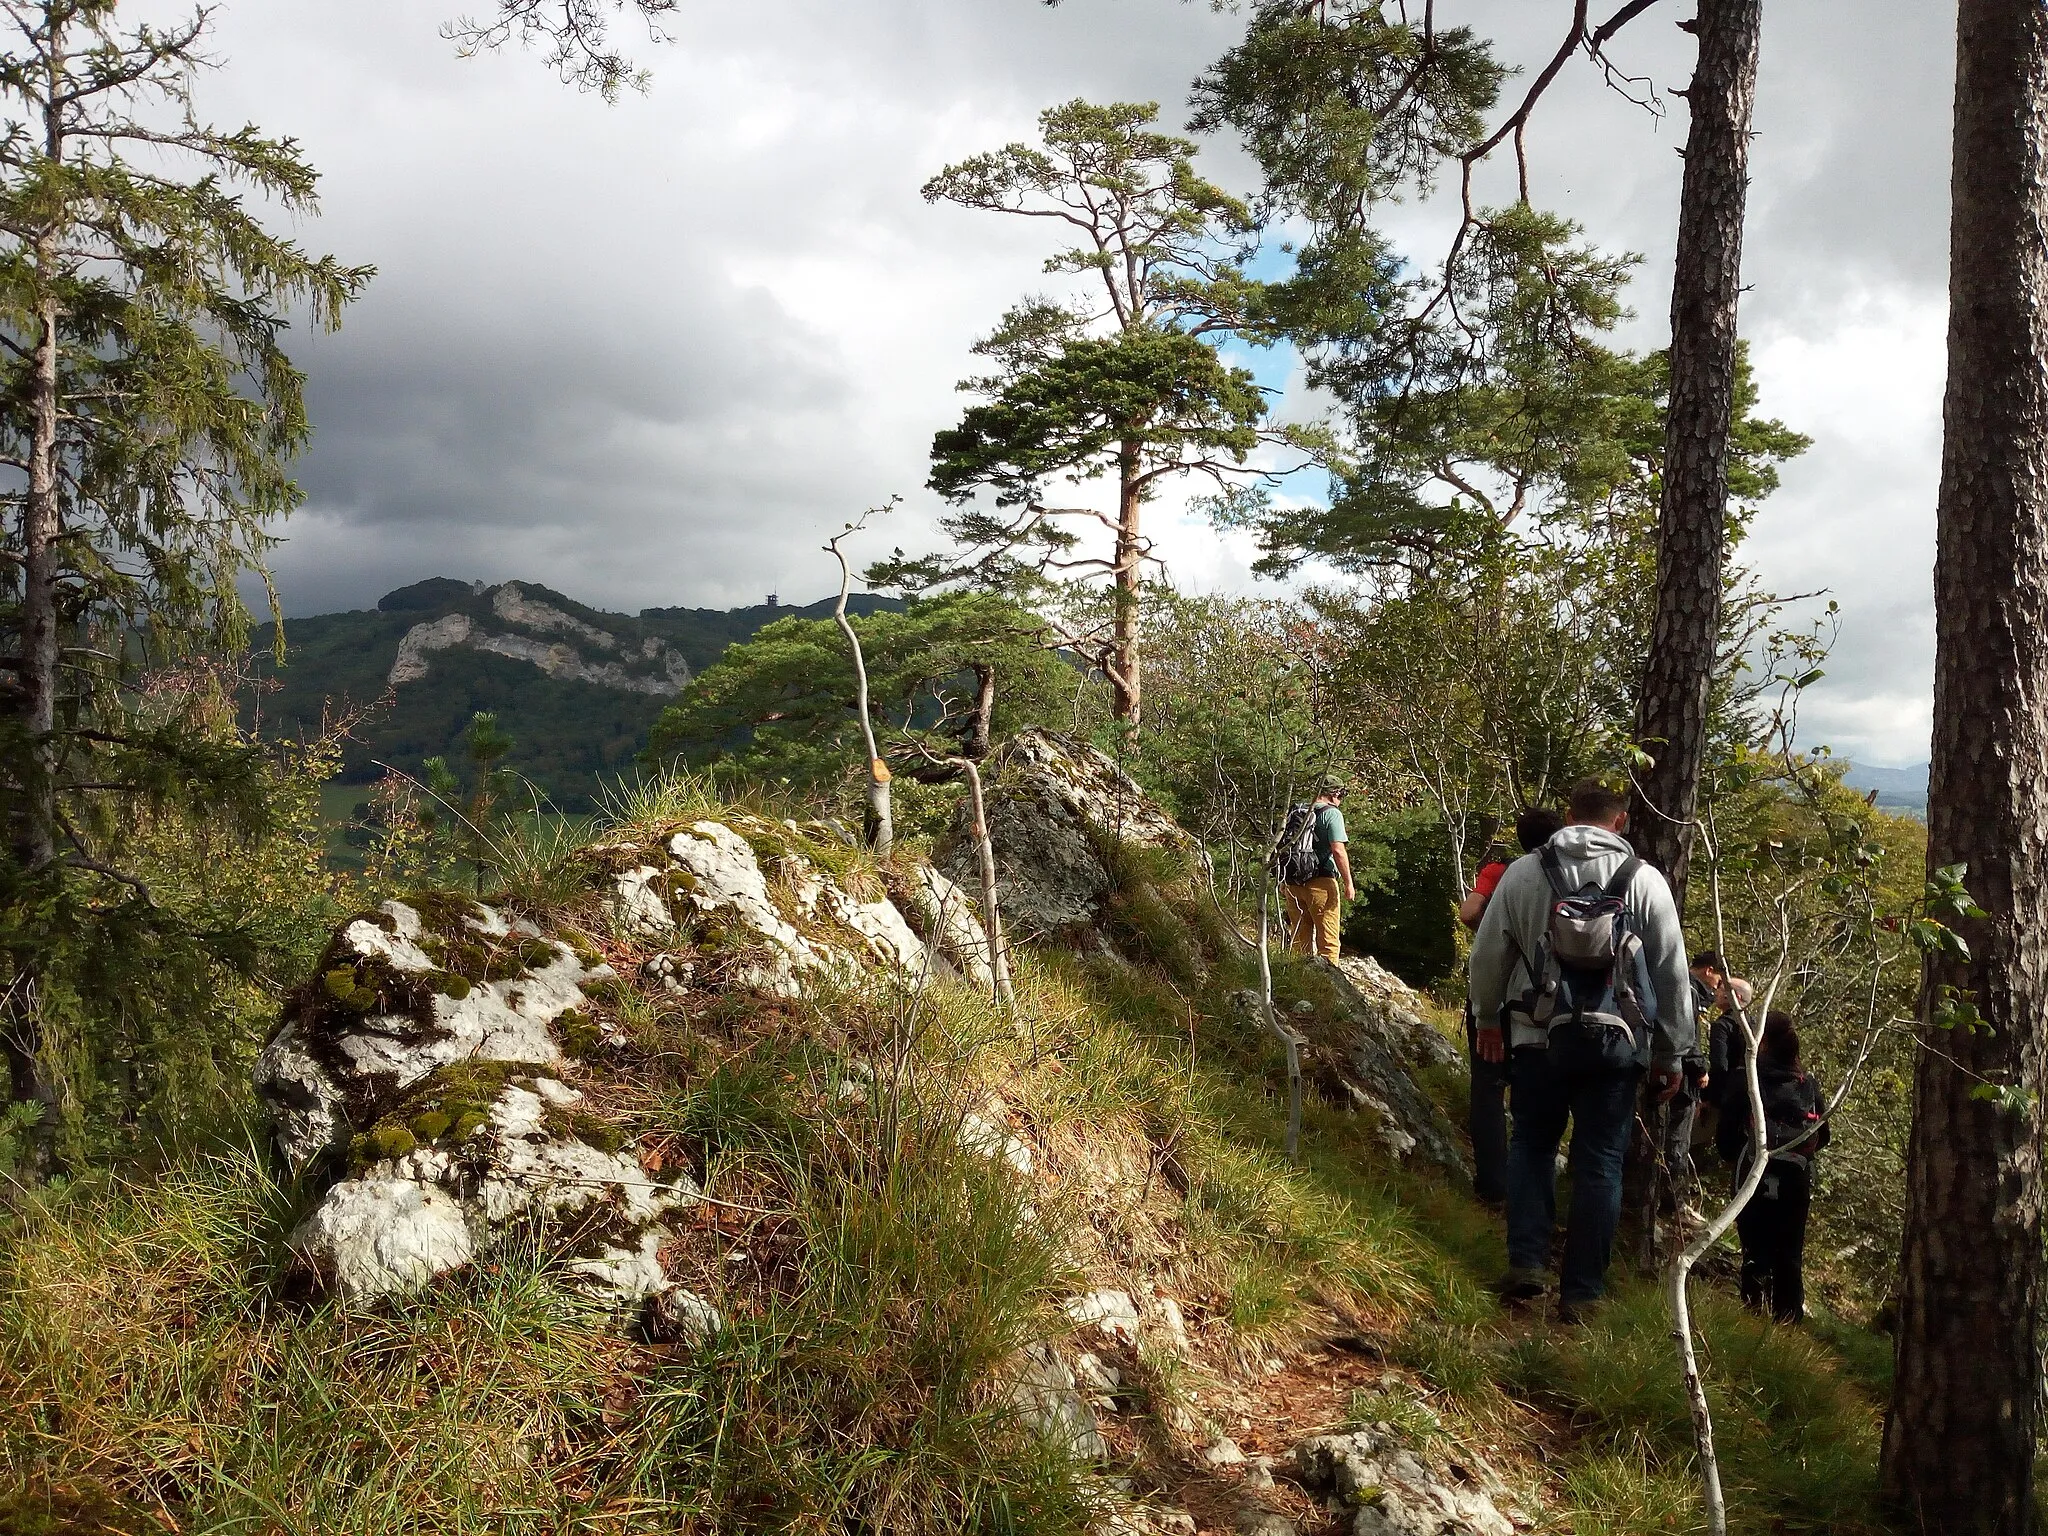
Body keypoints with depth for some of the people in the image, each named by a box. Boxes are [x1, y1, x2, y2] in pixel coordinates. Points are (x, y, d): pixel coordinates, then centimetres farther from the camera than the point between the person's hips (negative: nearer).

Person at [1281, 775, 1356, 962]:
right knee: (1328, 940, 0)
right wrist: (1348, 883, -10)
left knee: (1300, 938, 13)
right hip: (1321, 883, -6)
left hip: (1293, 884, 6)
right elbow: (1338, 850, -14)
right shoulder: (1332, 813, -5)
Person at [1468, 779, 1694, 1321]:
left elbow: (1488, 952, 6)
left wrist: (1488, 1018, 22)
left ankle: (1527, 1263, 10)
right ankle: (1580, 1291, 11)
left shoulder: (1524, 872, 0)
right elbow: (1673, 974, 3)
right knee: (1600, 1163, 8)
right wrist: (1671, 1054, 13)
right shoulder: (1645, 880, 0)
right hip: (1614, 1043, 0)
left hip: (1538, 1036, 0)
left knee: (1532, 1145, 19)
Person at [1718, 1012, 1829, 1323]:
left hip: (1755, 1177, -3)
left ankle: (1755, 1311, -4)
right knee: (1790, 1252, 12)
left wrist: (1737, 1158, 14)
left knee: (1755, 1250, 1)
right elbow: (1822, 1136, 11)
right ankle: (1790, 1317, 14)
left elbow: (1726, 1132, -4)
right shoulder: (1809, 1085, 6)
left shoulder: (1745, 1079, -5)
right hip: (1797, 1178, 3)